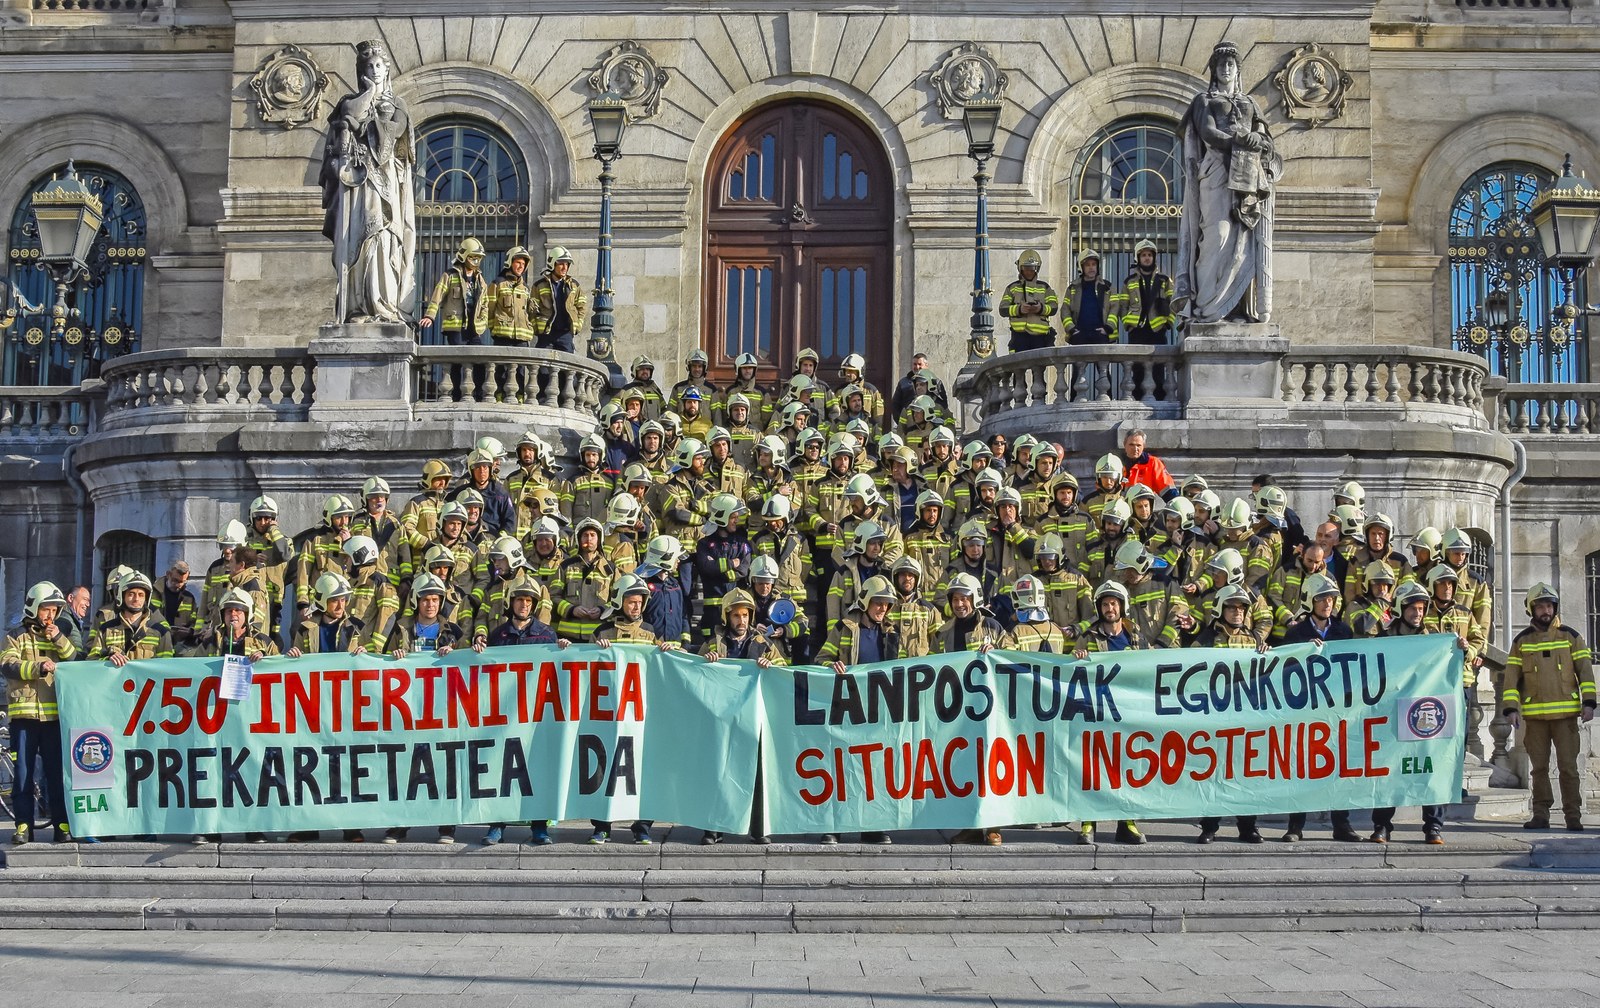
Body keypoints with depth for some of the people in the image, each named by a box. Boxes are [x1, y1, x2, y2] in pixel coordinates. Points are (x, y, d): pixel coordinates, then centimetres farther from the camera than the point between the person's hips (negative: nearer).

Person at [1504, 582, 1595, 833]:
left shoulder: (1570, 636, 6)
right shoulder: (1521, 641, 8)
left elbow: (1585, 670, 5)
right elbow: (1512, 676, 6)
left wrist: (1588, 702, -5)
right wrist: (1510, 708, -4)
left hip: (1565, 713, -1)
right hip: (1534, 715, 1)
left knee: (1568, 766, -2)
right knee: (1539, 767, 6)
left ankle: (1573, 816, 3)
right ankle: (1541, 815, 12)